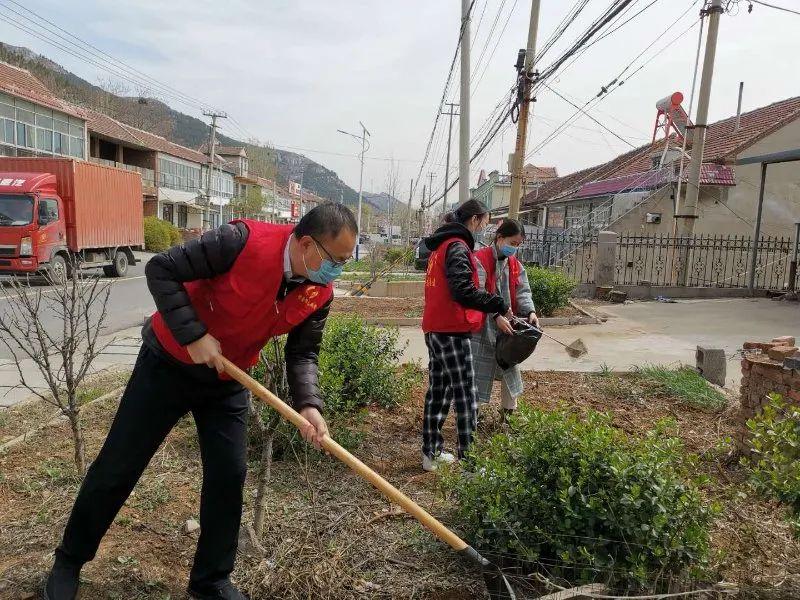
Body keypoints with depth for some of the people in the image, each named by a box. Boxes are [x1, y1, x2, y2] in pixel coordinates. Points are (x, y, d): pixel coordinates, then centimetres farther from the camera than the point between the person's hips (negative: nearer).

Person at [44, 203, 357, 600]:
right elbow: (161, 270, -24)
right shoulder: (244, 241, -30)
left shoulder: (320, 294, -12)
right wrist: (193, 335, -28)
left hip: (228, 382, 4)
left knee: (229, 476, 3)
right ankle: (69, 560, 34)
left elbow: (302, 354, -5)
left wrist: (308, 405, -22)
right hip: (169, 363, -4)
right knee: (118, 467, 8)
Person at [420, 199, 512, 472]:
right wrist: (499, 306, -17)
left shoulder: (442, 245, 17)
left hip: (435, 329, 10)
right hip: (452, 332, -10)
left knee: (438, 391, 15)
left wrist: (493, 314, 13)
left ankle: (431, 453, 23)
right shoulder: (458, 247, -13)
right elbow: (463, 291, -25)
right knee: (466, 397, -4)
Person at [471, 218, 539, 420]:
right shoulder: (480, 260, -12)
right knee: (477, 371, 1)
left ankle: (509, 413, 32)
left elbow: (523, 291, 3)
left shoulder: (515, 265, 10)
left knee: (510, 370, 15)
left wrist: (530, 311, -17)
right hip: (482, 327, -7)